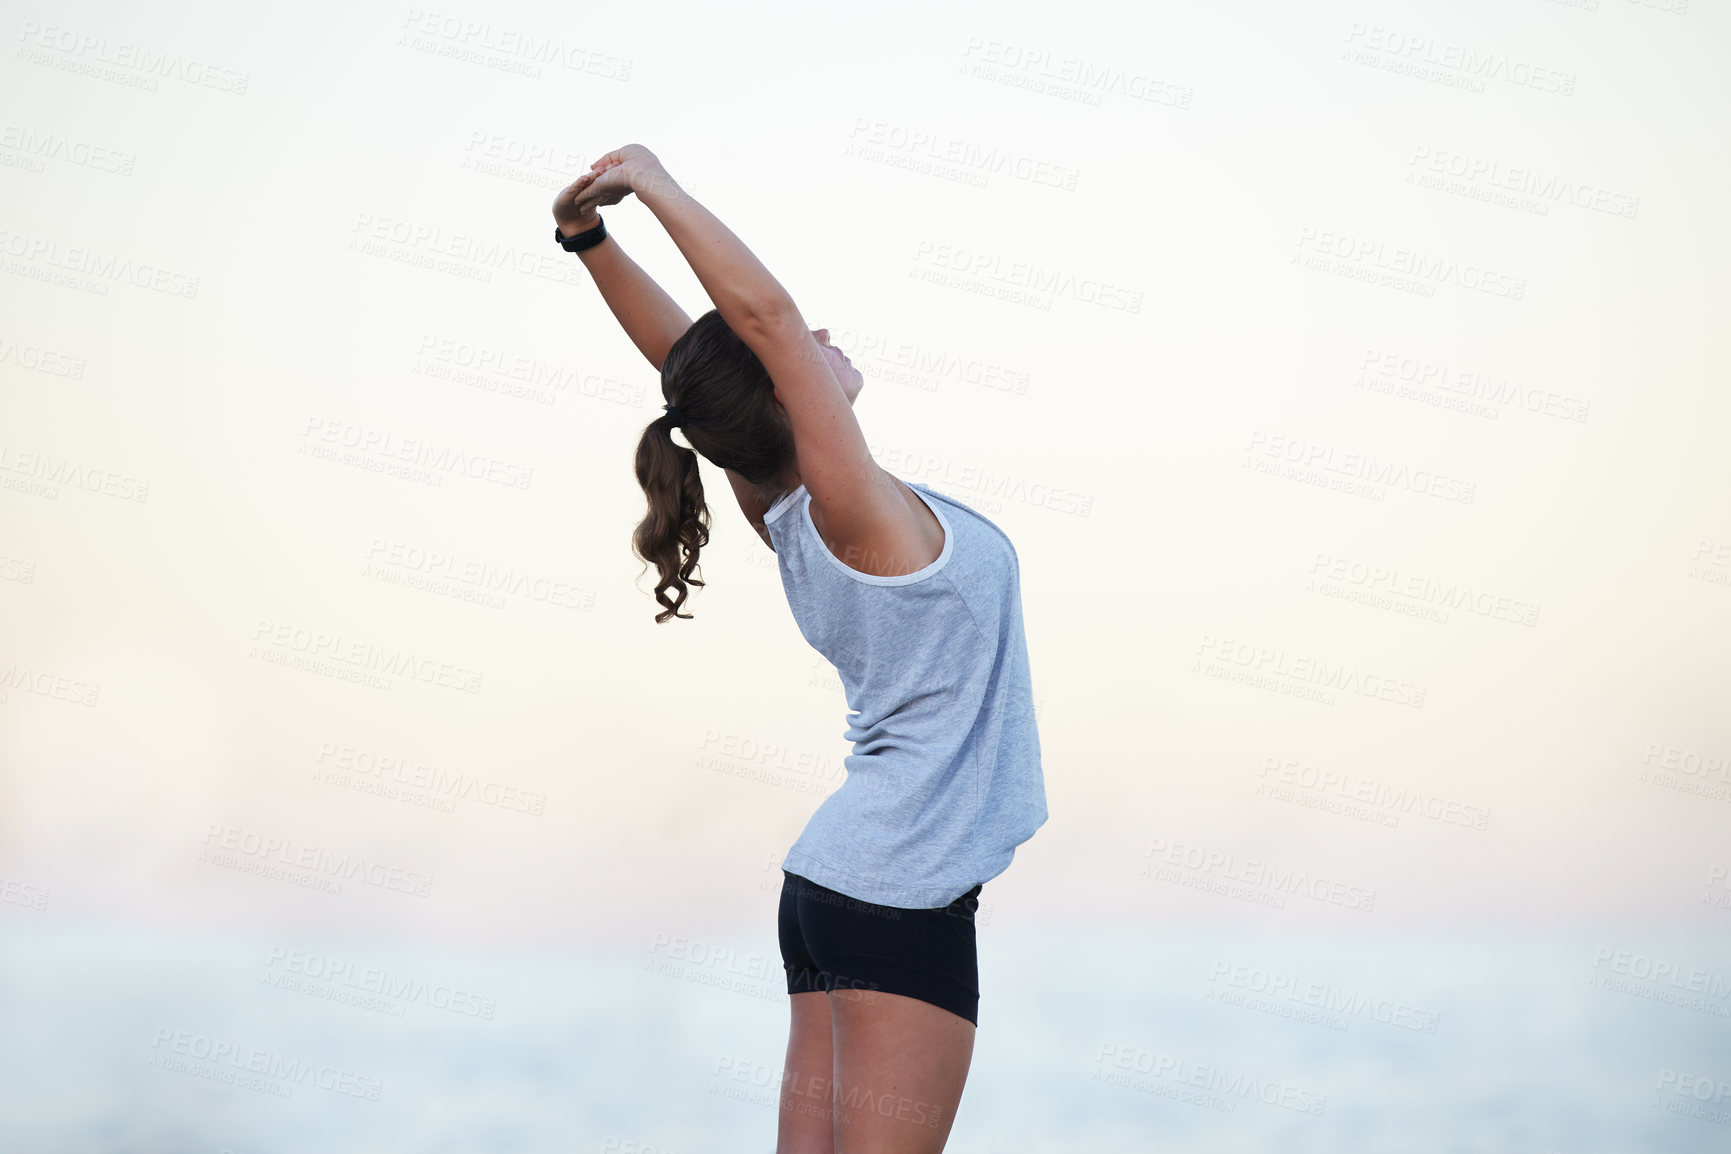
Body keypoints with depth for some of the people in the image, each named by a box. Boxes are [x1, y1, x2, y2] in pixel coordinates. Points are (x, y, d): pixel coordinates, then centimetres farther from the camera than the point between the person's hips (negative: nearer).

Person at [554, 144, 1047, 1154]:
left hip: (834, 879, 8)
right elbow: (763, 311, -18)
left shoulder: (790, 518, 8)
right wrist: (654, 186, -9)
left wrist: (591, 237, 7)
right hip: (897, 896, -8)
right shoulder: (852, 510, -14)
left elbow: (685, 354, 13)